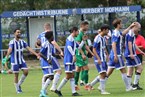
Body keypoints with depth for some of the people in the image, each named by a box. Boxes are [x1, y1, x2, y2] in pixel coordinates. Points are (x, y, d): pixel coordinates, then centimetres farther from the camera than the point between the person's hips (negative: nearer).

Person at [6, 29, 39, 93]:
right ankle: (17, 89, 11)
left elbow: (29, 48, 2)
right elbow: (10, 49, -28)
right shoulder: (12, 42, -11)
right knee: (16, 75, 0)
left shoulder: (22, 42, 6)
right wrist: (7, 56, -46)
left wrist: (36, 54, -8)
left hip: (21, 60, 5)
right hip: (15, 61, -5)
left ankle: (19, 84, 12)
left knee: (26, 72, -7)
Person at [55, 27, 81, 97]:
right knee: (68, 76, -6)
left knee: (72, 76, 6)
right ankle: (58, 90, 1)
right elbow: (69, 47, -27)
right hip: (68, 60, -10)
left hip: (71, 61, 10)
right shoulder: (70, 38, -12)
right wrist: (74, 55, -32)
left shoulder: (73, 39, 17)